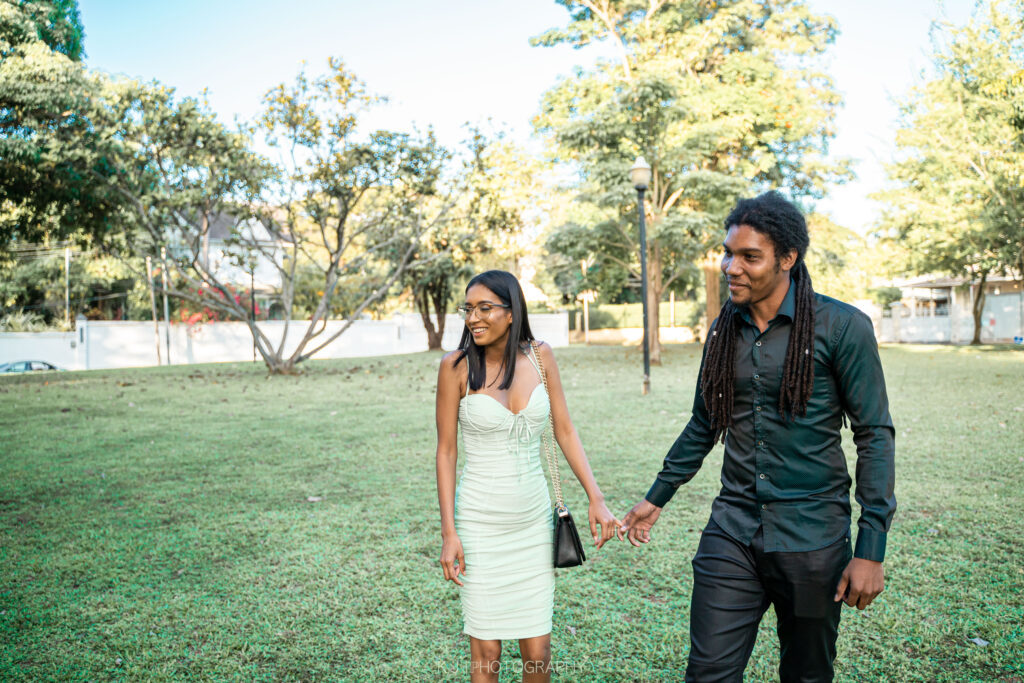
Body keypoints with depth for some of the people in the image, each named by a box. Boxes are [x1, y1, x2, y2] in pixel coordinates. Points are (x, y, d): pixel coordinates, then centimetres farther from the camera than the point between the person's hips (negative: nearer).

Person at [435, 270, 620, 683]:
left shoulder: (540, 357, -1)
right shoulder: (457, 366, -10)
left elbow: (565, 431, 4)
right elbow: (446, 452, -5)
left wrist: (595, 498, -3)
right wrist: (449, 532, -8)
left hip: (534, 520, 3)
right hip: (481, 522, -3)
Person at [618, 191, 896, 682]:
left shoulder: (842, 327, -9)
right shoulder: (724, 330, 5)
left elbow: (875, 436, -8)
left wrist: (871, 550, -12)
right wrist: (657, 497, 18)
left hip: (811, 537, -3)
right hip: (732, 533, 3)